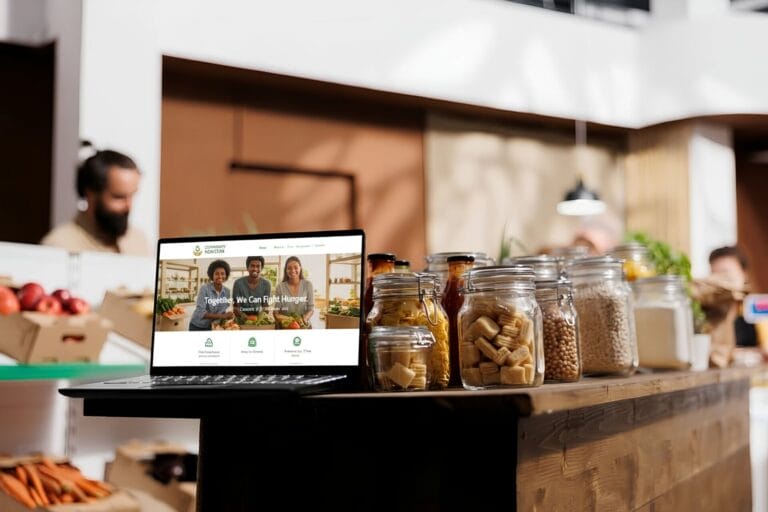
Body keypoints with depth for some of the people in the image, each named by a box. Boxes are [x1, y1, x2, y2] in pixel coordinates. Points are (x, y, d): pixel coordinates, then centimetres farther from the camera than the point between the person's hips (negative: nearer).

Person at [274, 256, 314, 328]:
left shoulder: (308, 285, -3)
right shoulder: (280, 286, -3)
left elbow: (311, 308, -2)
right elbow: (276, 312, -2)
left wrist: (304, 319, -19)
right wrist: (282, 319, -20)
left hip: (304, 326, 0)